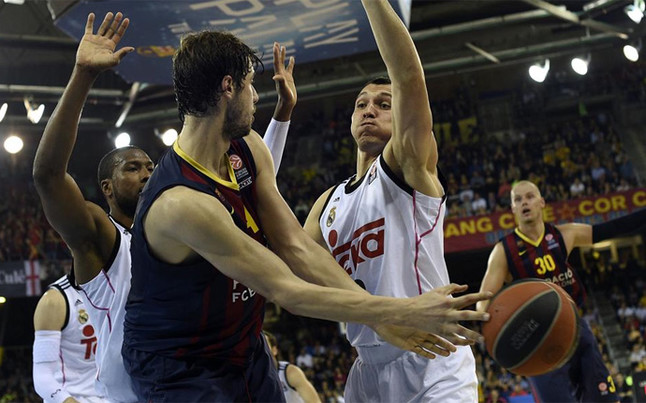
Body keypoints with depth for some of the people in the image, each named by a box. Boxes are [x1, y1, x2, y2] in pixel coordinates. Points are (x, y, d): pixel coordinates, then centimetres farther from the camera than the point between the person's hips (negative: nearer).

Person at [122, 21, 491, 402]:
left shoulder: (248, 149, -3)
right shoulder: (180, 203, -31)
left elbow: (295, 246, -7)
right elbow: (287, 291, -29)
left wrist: (386, 319, -15)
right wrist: (405, 311, -27)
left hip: (246, 348, 8)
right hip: (180, 370, -7)